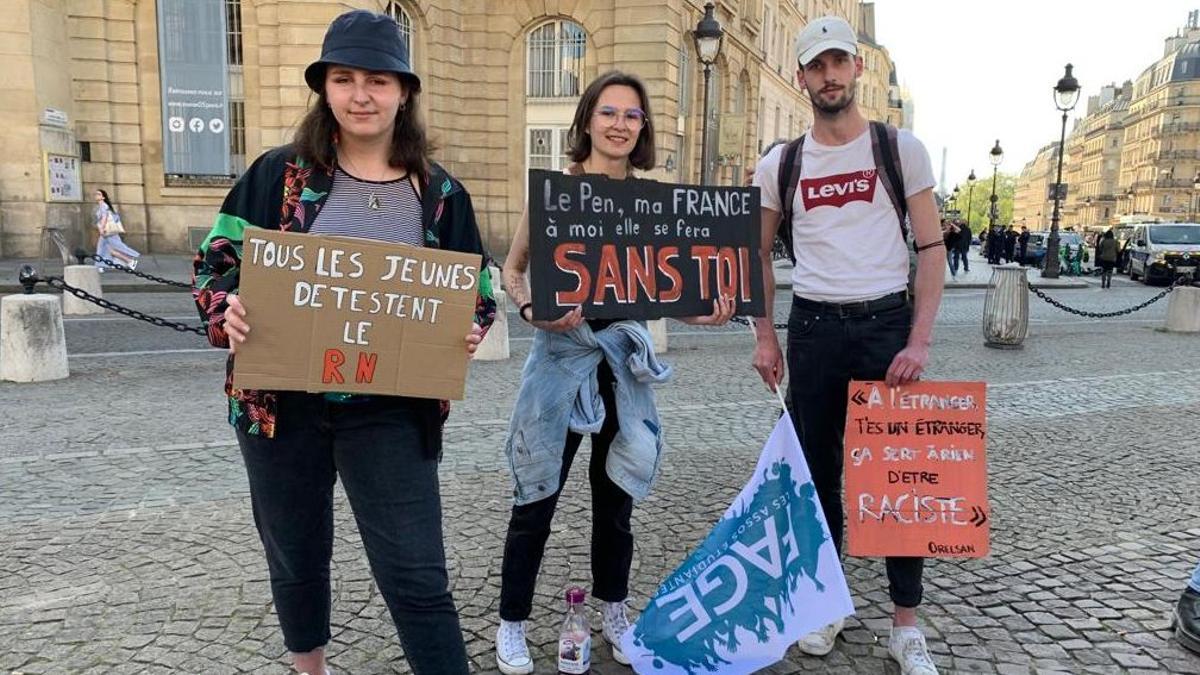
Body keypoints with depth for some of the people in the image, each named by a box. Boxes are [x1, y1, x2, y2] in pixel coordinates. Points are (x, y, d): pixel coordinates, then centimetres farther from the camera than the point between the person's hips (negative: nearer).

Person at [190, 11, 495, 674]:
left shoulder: (441, 193, 1)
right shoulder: (280, 173, 0)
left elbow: (475, 291, 7)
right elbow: (216, 258, 5)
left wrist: (470, 332, -15)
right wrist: (226, 310, -16)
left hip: (389, 410, -1)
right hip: (281, 400, 2)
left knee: (416, 577, -3)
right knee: (296, 556, 20)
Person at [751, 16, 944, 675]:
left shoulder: (901, 148, 0)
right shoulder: (779, 165, 5)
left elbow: (932, 247, -2)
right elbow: (759, 254, 13)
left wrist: (919, 341, -11)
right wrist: (764, 336, 5)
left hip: (887, 322, -2)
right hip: (813, 326, 2)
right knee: (819, 471, 9)